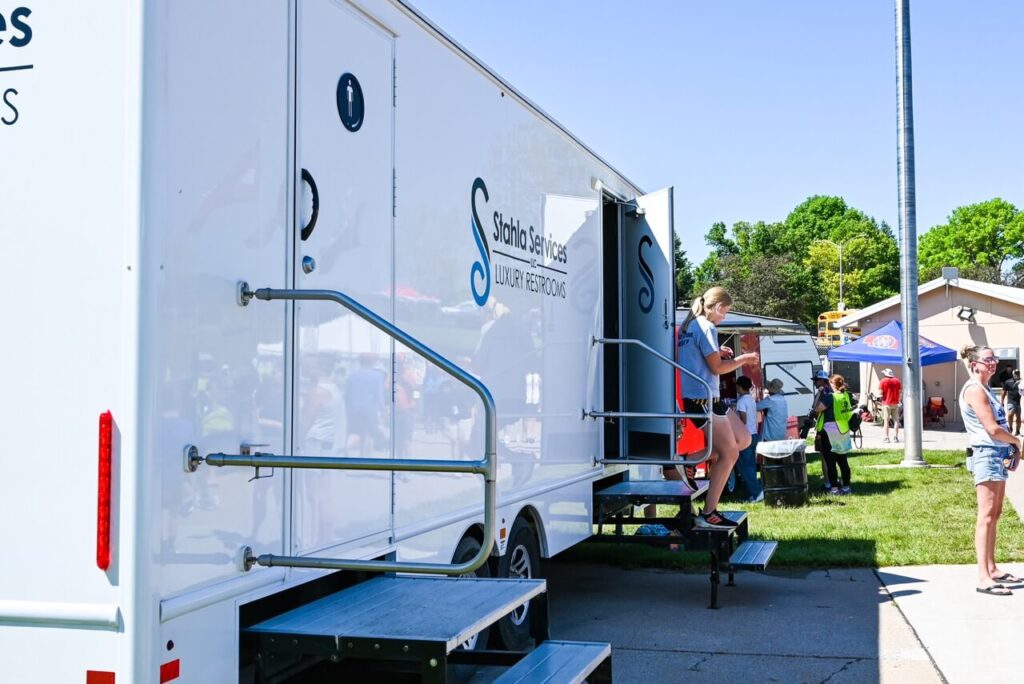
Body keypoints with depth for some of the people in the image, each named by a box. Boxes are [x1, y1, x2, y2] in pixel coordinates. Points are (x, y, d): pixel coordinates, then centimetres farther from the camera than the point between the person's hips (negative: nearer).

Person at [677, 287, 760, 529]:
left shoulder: (689, 326, 15)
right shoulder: (706, 328, -13)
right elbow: (716, 368, -15)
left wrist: (718, 353, 16)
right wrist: (743, 359, -1)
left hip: (695, 398, 10)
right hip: (703, 400, -10)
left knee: (744, 439, 15)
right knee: (729, 452, -5)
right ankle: (708, 514, -3)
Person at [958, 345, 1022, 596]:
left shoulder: (985, 389, 17)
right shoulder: (974, 389, -13)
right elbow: (992, 429, -19)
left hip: (999, 455, 10)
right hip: (987, 454, -10)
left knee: (994, 514, 14)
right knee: (987, 515, -12)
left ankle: (992, 569, 22)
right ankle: (983, 578, -13)